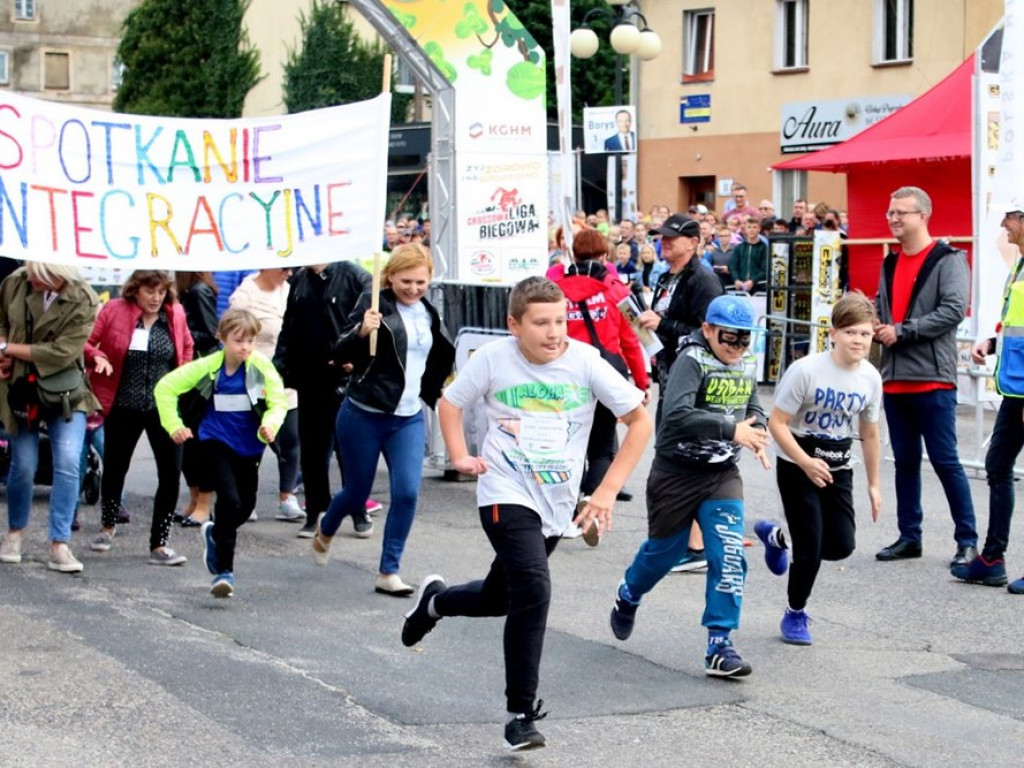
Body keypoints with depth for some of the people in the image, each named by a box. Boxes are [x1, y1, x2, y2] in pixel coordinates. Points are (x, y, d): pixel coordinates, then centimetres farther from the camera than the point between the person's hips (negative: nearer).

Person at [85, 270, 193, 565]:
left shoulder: (175, 315, 2)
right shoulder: (113, 311, -6)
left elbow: (186, 347, 19)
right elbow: (87, 343, -2)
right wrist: (97, 358, -21)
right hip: (123, 406, -1)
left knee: (171, 472, -7)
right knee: (115, 467, 13)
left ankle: (159, 544, 1)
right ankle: (108, 526, 41)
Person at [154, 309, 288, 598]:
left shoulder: (262, 366, -9)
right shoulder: (208, 367, -11)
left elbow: (278, 401, -2)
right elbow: (165, 387, -2)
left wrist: (270, 424, -23)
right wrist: (174, 425, -7)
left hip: (249, 445, 3)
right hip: (216, 442, -3)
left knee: (246, 504, 15)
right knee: (230, 500, -18)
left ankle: (215, 534, 48)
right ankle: (224, 570, -10)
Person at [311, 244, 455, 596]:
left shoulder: (429, 313, 7)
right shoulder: (374, 304, -10)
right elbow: (341, 353, -18)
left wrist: (435, 398, 20)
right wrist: (362, 331, -35)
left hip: (409, 419, 4)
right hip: (364, 416, -4)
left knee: (407, 493, -11)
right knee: (357, 492, 9)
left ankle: (389, 572, 1)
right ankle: (325, 530, 43)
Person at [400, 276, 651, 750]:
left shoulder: (585, 362, -11)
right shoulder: (492, 359, -10)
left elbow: (639, 421, -5)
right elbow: (450, 403, 7)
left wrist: (608, 490, -10)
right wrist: (459, 457, -7)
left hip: (558, 505, 3)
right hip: (506, 497, -3)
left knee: (498, 599, 18)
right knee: (533, 591, -23)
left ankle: (435, 601, 52)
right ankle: (520, 715, -11)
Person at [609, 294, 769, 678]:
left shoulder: (748, 365, 3)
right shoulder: (692, 361, -18)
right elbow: (677, 415, -32)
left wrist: (757, 434, -2)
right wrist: (732, 430, -35)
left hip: (723, 474, 4)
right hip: (677, 473, -4)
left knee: (729, 558, -10)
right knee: (664, 550, 14)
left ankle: (719, 645, -5)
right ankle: (628, 597, 46)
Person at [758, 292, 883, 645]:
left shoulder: (870, 378, -4)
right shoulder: (806, 370, -20)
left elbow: (869, 434, 8)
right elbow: (777, 424, -18)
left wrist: (873, 485, 11)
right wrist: (807, 463, -28)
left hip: (838, 470, 5)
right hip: (797, 468, -5)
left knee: (842, 546, -3)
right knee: (810, 551, -6)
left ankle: (777, 536, 26)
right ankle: (795, 615, 20)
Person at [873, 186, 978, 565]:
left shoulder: (948, 260, -6)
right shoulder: (891, 263, 16)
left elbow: (953, 310, -17)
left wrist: (901, 331, -16)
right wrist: (875, 324, 1)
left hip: (932, 378, -7)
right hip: (895, 378, 7)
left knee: (944, 460, -5)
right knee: (905, 460, 12)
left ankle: (967, 540, 3)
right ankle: (909, 536, 19)